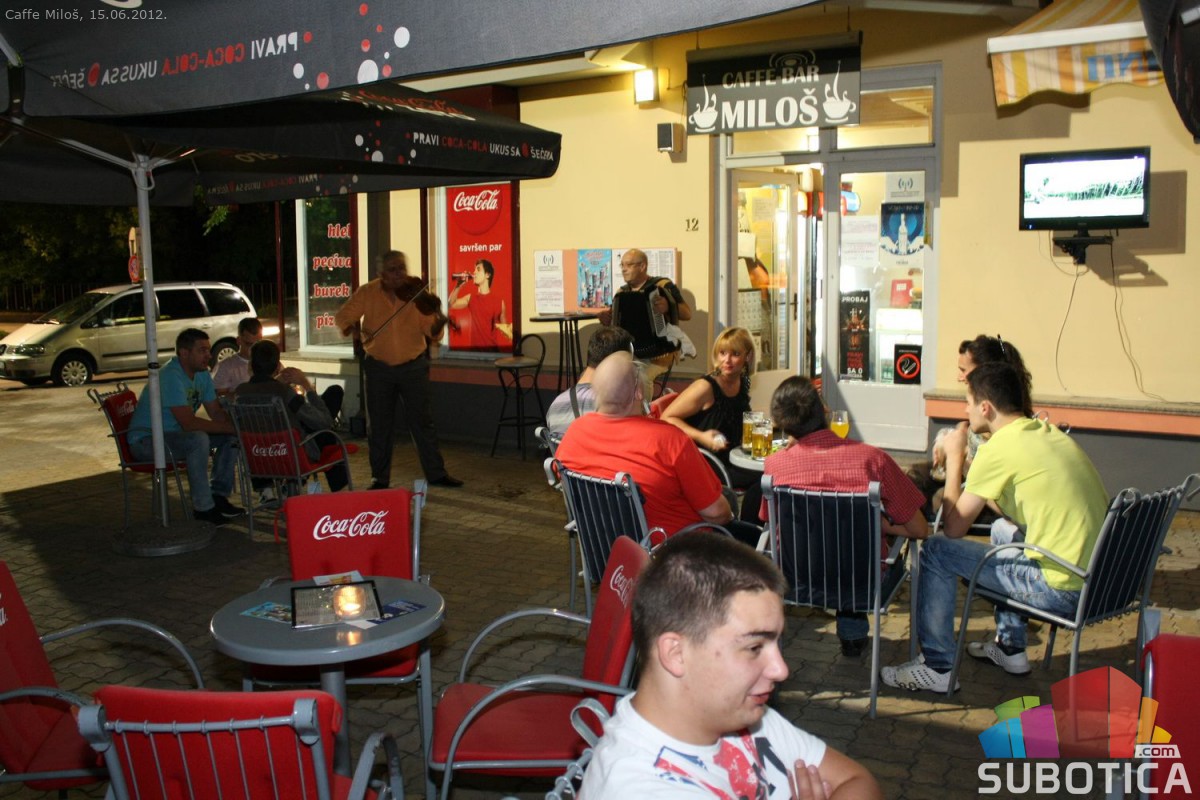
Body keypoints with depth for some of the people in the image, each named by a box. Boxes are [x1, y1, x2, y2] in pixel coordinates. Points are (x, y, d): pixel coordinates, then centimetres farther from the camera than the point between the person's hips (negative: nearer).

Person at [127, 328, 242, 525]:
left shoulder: (202, 374, 3)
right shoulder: (171, 376, -26)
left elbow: (216, 413, 5)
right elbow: (189, 423, -32)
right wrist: (229, 427, -29)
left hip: (175, 434, 9)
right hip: (146, 440, -9)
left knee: (230, 437, 0)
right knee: (198, 439, -35)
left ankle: (218, 496, 3)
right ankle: (203, 508, -26)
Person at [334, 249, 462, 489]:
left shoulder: (417, 294, -7)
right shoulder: (367, 293, -4)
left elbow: (430, 330, -12)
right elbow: (342, 316, 1)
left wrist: (438, 323, -35)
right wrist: (352, 327, -21)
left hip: (413, 366, -1)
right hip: (379, 368, 1)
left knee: (422, 421, 4)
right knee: (379, 425, 8)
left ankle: (436, 473, 14)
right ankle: (380, 477, 21)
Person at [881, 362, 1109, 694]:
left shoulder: (1000, 448, -15)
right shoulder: (1051, 433, 11)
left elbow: (954, 527, -8)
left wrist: (955, 459, 1)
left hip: (1061, 588, -9)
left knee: (936, 552, -1)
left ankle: (938, 668, 8)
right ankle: (1011, 646, 36)